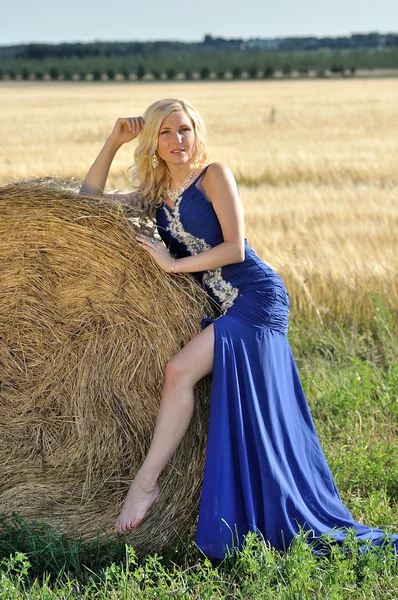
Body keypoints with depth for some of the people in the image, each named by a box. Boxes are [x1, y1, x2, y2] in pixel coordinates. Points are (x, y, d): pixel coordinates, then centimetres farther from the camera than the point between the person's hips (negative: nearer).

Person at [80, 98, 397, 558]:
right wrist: (114, 140, 8)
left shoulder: (214, 175, -4)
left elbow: (234, 248, -12)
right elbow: (89, 200, 16)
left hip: (256, 297, -7)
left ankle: (145, 482, -15)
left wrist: (173, 264, -11)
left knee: (181, 369, -23)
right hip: (219, 310, 7)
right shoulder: (154, 197, 15)